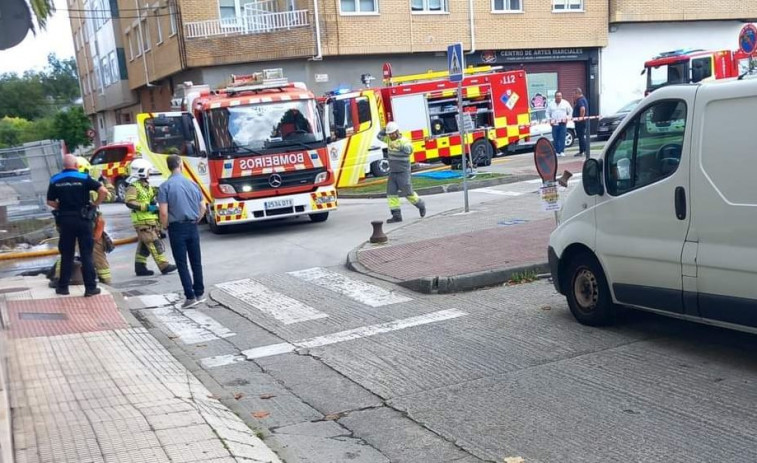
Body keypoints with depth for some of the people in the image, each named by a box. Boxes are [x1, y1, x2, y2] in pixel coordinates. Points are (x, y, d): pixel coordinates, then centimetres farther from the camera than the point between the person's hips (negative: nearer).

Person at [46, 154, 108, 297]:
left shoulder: (55, 180, 2)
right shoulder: (84, 178, -6)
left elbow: (50, 202, 5)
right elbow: (103, 191, -15)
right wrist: (95, 204, -1)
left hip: (65, 220, 2)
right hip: (83, 219, -2)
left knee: (66, 255, 13)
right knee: (86, 255, 3)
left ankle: (63, 287, 18)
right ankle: (90, 287, 4)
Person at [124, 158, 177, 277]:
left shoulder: (147, 186, 19)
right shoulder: (134, 187, -10)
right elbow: (129, 202, -22)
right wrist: (146, 207, -24)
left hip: (151, 221, 9)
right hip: (143, 221, -9)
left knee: (144, 245, 11)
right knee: (155, 244, -11)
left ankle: (140, 267, 16)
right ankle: (164, 266, -12)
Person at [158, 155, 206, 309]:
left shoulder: (165, 186, -8)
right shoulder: (192, 184, 4)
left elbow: (163, 212, -14)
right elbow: (203, 207, 8)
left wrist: (165, 226, 2)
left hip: (177, 228, -3)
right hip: (192, 227, 4)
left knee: (182, 264, 2)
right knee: (196, 261, 13)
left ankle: (190, 296, -1)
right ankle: (199, 293, 20)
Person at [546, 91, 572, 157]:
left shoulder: (565, 103, 8)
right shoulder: (551, 104, 11)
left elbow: (570, 112, 11)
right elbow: (548, 113, 16)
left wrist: (567, 118, 0)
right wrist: (549, 119, 3)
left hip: (563, 123, -1)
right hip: (554, 124, 2)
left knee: (562, 138, -8)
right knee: (555, 139, 0)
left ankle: (562, 152, -6)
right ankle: (557, 151, 7)